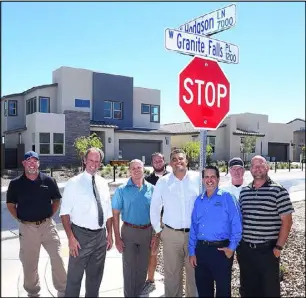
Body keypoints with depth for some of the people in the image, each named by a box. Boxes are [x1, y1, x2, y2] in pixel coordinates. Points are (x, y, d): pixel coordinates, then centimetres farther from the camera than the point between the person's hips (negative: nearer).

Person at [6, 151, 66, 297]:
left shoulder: (48, 180, -2)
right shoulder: (15, 183, -2)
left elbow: (56, 200, 9)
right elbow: (10, 204, 9)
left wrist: (50, 215, 0)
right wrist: (20, 219, 0)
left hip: (47, 225, 0)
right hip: (27, 227, 0)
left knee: (57, 258, 2)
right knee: (29, 262, 13)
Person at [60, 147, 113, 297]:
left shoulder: (103, 183, 6)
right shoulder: (74, 182, -9)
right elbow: (65, 213, -12)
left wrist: (109, 234, 9)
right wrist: (71, 237, -19)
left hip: (101, 235, 5)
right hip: (81, 235, -5)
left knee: (95, 275, 20)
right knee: (75, 276, 7)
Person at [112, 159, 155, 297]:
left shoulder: (151, 189, 0)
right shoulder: (122, 190, -5)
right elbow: (115, 214, -4)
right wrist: (117, 238, -10)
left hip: (147, 231, 2)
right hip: (129, 231, -2)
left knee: (143, 267, 15)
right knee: (129, 267, 7)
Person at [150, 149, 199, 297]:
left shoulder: (198, 179, -3)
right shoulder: (163, 181, -1)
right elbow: (154, 208, 6)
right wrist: (157, 231, 7)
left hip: (194, 234, 0)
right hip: (171, 234, 0)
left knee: (194, 272, 14)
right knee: (171, 273, 12)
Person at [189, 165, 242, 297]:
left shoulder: (227, 198, -6)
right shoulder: (198, 200, 9)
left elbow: (236, 224, -10)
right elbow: (193, 227, 11)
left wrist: (232, 247, -13)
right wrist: (192, 251, 9)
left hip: (221, 249, -5)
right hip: (201, 249, 5)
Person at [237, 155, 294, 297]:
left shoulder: (278, 191, -6)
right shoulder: (243, 192, 7)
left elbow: (286, 221, -7)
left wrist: (278, 247, -11)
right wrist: (237, 244, 7)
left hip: (268, 250, -4)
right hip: (245, 250, 4)